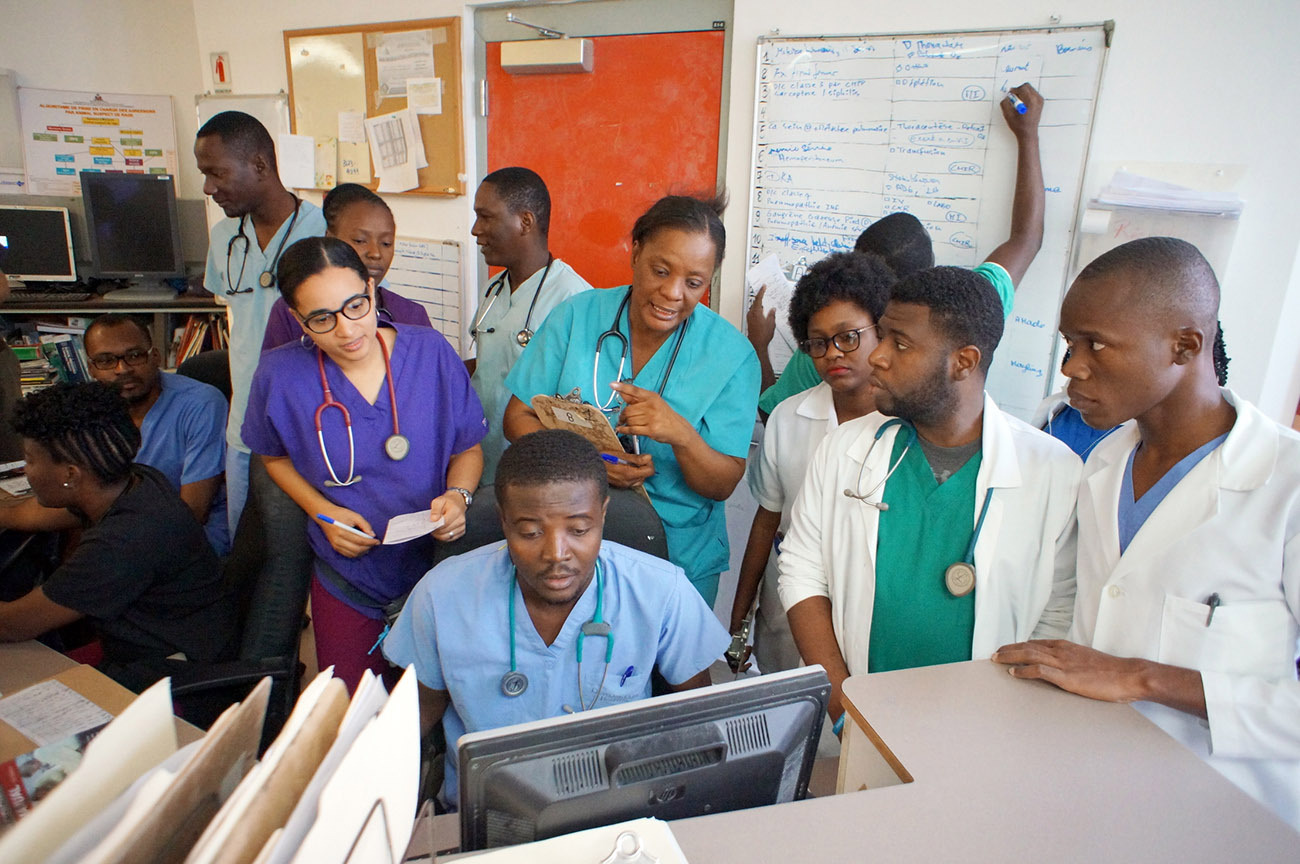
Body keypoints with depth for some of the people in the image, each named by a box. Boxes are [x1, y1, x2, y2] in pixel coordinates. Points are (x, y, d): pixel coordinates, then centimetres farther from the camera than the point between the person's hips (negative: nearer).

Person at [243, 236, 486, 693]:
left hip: (438, 566, 0)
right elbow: (275, 456, 9)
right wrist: (323, 513, -7)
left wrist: (458, 496, -20)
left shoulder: (431, 351, -11)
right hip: (346, 579, 1)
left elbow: (469, 448, 0)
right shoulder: (280, 373, -10)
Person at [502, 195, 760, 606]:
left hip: (679, 557, -1)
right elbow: (519, 417, -4)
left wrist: (682, 435, -31)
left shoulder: (731, 355, -11)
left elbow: (723, 486, -10)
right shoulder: (576, 316, -6)